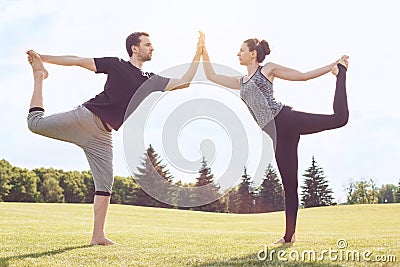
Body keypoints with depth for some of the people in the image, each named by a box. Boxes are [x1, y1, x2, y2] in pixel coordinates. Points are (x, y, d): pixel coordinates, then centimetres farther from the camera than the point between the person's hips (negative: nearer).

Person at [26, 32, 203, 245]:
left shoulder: (150, 81, 16)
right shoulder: (116, 65, 3)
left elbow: (183, 83, 12)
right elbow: (78, 61, 3)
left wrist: (198, 55, 5)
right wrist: (43, 58, 3)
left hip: (102, 136, 4)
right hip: (85, 116, -4)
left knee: (105, 185, -2)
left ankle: (98, 236, 3)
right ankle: (39, 76, 16)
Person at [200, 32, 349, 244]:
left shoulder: (268, 69, 12)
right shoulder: (240, 83, 27)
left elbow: (303, 76, 13)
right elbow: (211, 76, 31)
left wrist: (333, 66, 10)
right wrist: (203, 50, 30)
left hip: (287, 119, -4)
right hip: (277, 133, 4)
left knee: (339, 118, -24)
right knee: (289, 184, 4)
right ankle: (289, 235, 7)